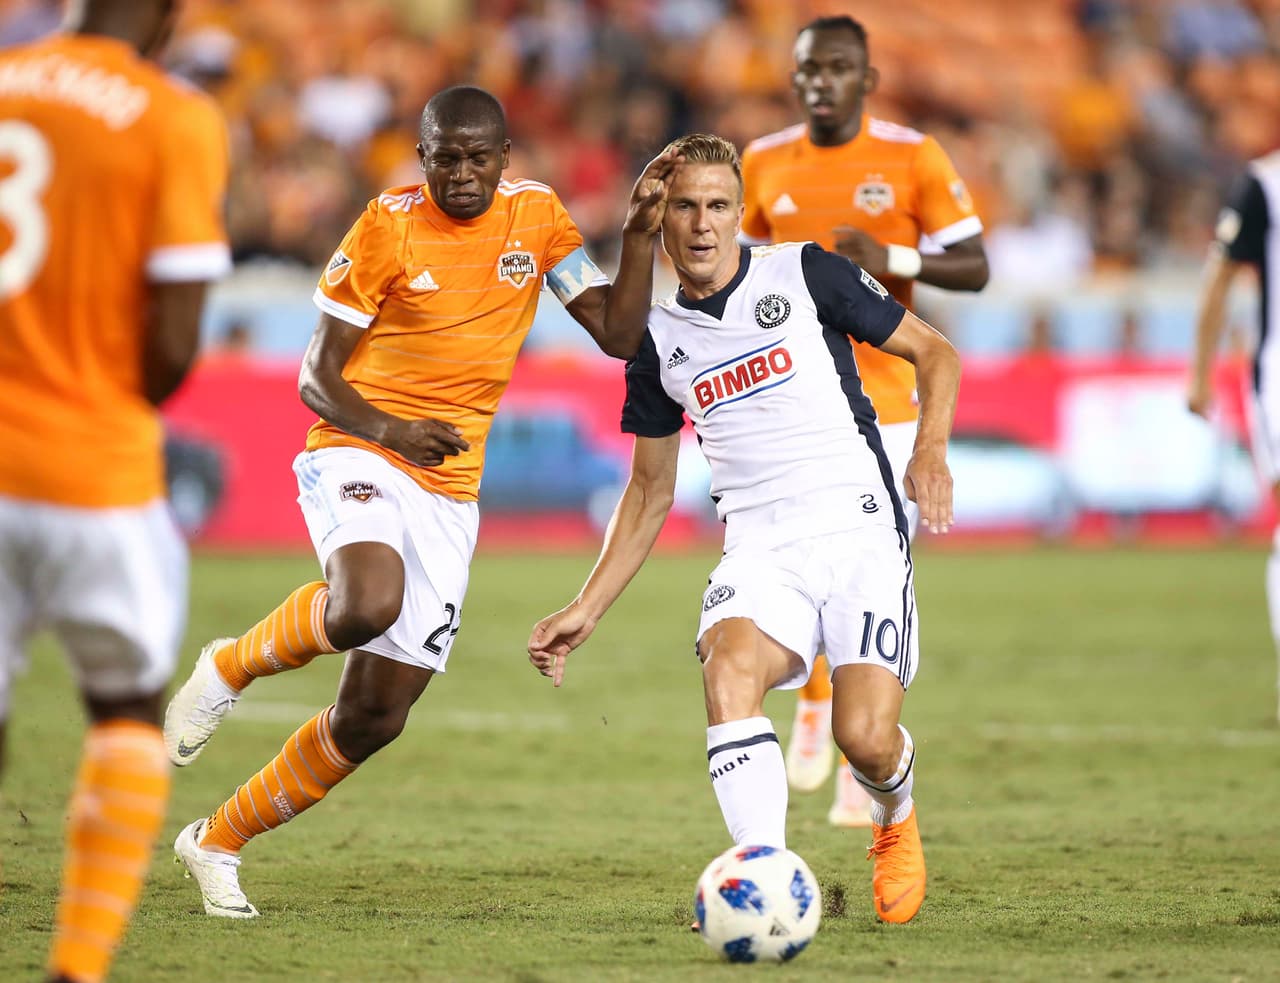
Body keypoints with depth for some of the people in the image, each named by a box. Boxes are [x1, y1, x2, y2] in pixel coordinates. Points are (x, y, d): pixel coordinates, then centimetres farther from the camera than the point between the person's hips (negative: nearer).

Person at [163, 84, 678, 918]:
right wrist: (390, 430, -24)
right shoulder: (389, 226, -7)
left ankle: (219, 842, 21)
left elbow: (619, 335, 2)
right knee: (366, 605, -38)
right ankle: (229, 668, -8)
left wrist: (639, 233, -11)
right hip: (356, 454, -5)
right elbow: (316, 378, -5)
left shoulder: (538, 218, 5)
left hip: (449, 492, 5)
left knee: (375, 717, 3)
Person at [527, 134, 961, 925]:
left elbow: (935, 352, 7)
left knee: (867, 741, -17)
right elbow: (651, 491, 23)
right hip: (761, 550, 3)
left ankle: (896, 821, 22)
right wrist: (587, 611, 16)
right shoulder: (660, 340, 13)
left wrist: (932, 449, -12)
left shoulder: (804, 273, 2)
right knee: (728, 670, -31)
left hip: (859, 533, -3)